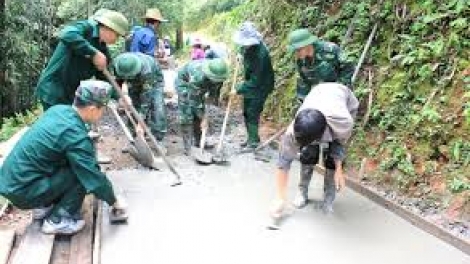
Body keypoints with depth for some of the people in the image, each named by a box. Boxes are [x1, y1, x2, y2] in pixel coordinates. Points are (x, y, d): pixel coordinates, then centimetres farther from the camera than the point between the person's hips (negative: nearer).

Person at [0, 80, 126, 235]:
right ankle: (57, 221, -2)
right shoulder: (75, 135, -24)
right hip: (22, 190, -8)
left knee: (78, 165, 12)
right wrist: (114, 201, -2)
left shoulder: (58, 109, 0)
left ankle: (44, 207, 19)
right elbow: (94, 177, -16)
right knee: (83, 174, -11)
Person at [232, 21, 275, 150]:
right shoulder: (247, 47, -7)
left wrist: (239, 89, -24)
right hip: (250, 83, 9)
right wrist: (241, 57, 4)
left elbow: (255, 81, -28)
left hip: (260, 86, -9)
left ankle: (254, 141, 3)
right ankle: (251, 138, 26)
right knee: (246, 112, 13)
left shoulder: (260, 54, -32)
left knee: (252, 113, -9)